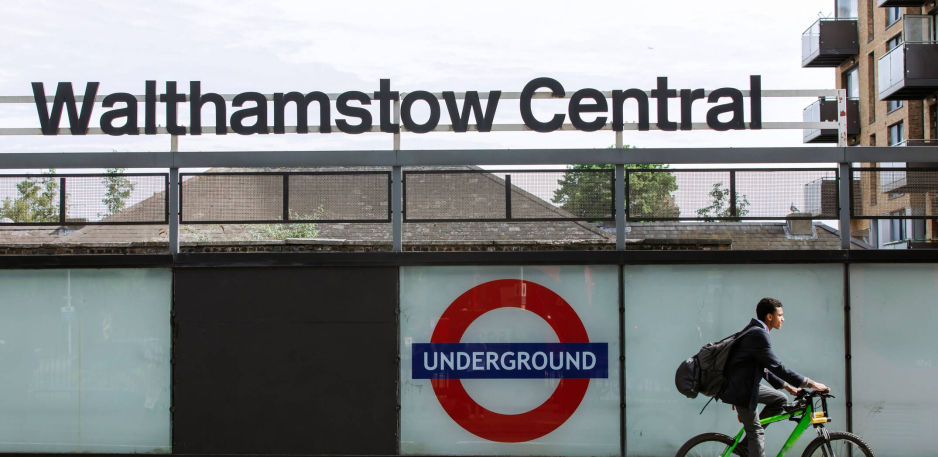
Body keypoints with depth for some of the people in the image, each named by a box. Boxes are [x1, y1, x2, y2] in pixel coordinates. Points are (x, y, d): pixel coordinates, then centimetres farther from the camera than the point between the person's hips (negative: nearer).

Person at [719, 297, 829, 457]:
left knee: (780, 399, 16)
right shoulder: (758, 334, -22)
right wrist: (810, 384, -19)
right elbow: (777, 367, -24)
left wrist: (787, 386, 16)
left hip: (748, 384, 10)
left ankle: (745, 443, 14)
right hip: (741, 388, -10)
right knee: (756, 432, -6)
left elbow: (764, 368, 20)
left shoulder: (756, 332, 12)